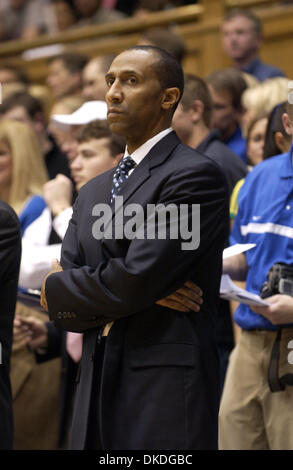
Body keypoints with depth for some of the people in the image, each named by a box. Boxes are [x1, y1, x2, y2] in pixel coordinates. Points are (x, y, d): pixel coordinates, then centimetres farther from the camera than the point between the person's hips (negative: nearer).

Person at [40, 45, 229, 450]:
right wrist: (146, 293, -9)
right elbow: (60, 311, 8)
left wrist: (57, 288, 1)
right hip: (96, 391, 7)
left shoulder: (197, 176, -6)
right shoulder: (93, 193, 18)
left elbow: (134, 280, -16)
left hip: (166, 397, -7)